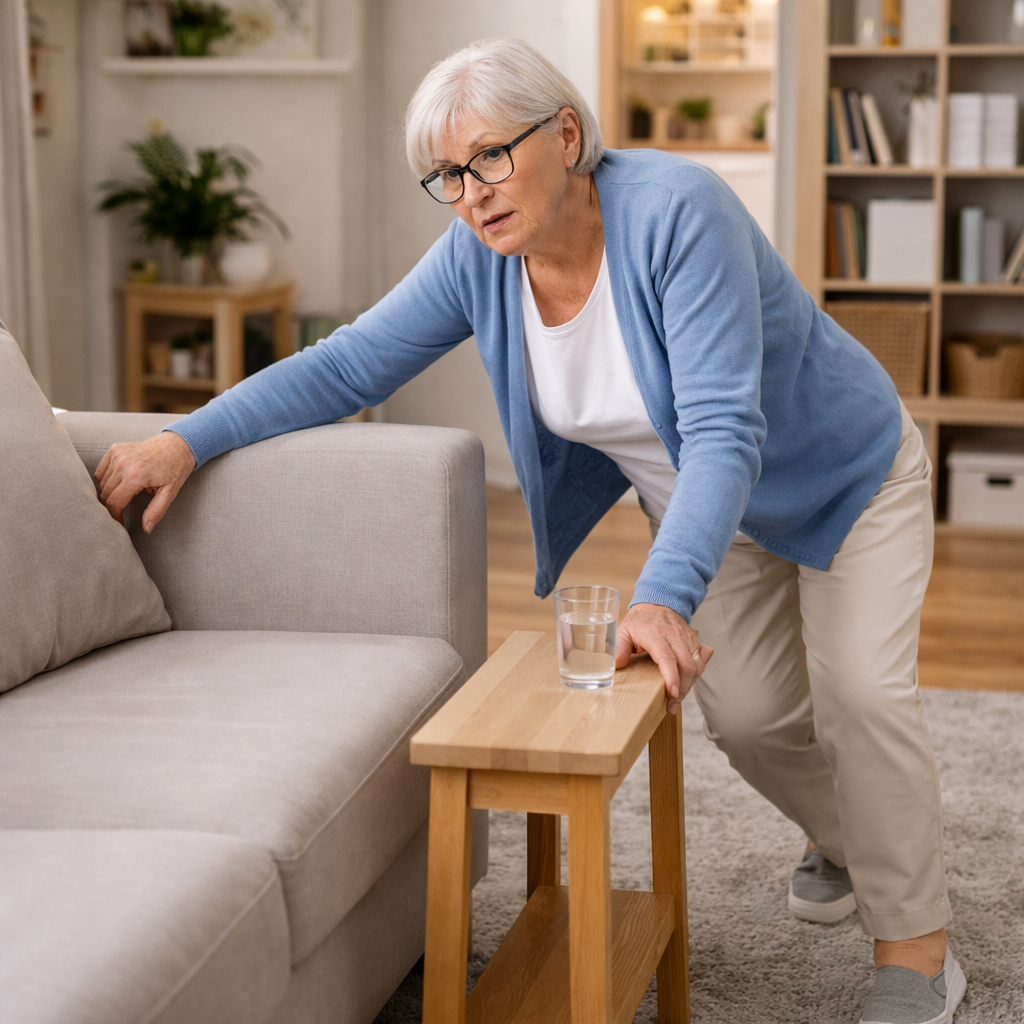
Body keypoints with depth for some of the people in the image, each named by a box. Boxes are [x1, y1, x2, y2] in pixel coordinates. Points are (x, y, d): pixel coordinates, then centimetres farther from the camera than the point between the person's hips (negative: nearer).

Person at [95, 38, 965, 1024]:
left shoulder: (675, 211, -35)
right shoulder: (478, 257, -16)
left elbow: (725, 431, -40)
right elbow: (350, 362, -10)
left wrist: (665, 596, -51)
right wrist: (187, 439, -20)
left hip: (846, 472, -5)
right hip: (703, 500, 6)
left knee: (860, 692, -15)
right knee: (746, 714, 4)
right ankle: (848, 844, 36)